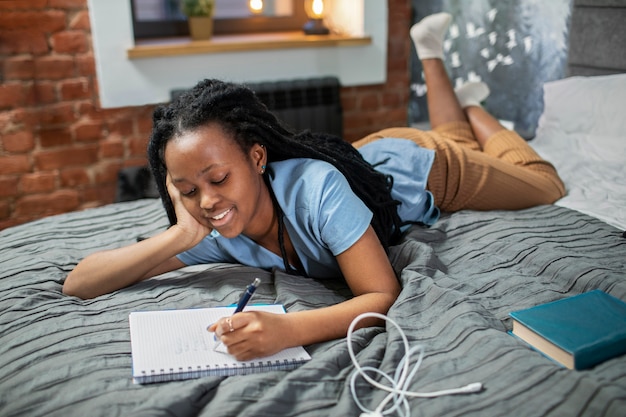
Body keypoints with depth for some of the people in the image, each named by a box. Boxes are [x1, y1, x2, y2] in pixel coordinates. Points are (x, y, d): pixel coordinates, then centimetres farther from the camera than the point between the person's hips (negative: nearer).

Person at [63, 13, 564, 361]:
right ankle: (431, 57, 52)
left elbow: (384, 297, -47)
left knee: (544, 184, 26)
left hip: (418, 164, -4)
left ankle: (472, 107, 39)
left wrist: (288, 330, -63)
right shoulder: (213, 232, -32)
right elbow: (77, 282, -32)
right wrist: (179, 235, -47)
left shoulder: (316, 188, -48)